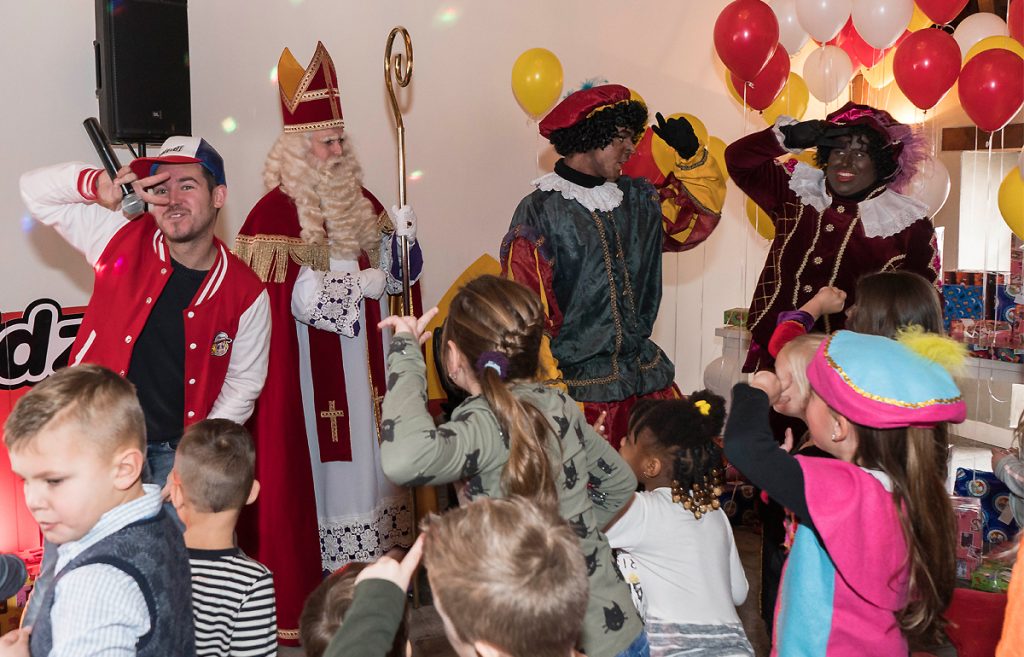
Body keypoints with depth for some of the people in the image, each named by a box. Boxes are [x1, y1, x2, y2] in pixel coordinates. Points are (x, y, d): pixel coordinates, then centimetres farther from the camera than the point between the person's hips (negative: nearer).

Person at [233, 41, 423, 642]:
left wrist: (403, 240, -8)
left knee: (369, 460, 11)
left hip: (364, 371, 6)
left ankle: (374, 561, 23)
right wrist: (363, 280, -11)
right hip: (311, 378, -6)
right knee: (318, 470, -1)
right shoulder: (276, 212, -10)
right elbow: (293, 298, -17)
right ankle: (309, 600, 10)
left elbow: (392, 276, 12)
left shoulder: (361, 202, 10)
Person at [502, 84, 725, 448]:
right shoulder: (540, 212, -9)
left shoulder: (637, 199, 10)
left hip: (646, 375, 6)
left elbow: (698, 216, 24)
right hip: (581, 387, -6)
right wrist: (551, 387, -15)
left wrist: (690, 154, 9)